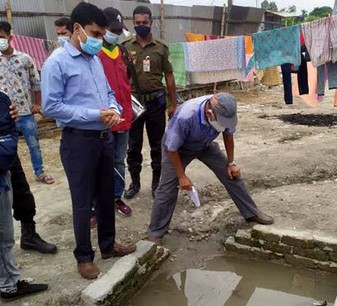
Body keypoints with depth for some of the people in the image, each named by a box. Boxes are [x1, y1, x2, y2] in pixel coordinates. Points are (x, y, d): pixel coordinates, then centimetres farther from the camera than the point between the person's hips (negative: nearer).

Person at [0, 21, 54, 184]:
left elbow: (35, 82, 6)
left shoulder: (24, 58, 0)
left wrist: (37, 103, 4)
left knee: (34, 144, 10)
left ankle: (39, 173, 25)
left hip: (25, 111, 0)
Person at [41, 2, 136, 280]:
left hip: (105, 138, 7)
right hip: (78, 142, -7)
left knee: (106, 195, 18)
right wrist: (95, 115, -20)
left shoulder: (95, 60, 9)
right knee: (83, 202, 5)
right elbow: (50, 107, -18)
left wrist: (114, 108, -6)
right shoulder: (57, 63, -13)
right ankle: (84, 256, 24)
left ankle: (108, 244, 36)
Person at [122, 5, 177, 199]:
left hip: (156, 101, 0)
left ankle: (157, 182, 22)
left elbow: (169, 77, 5)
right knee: (133, 145, 9)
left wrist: (173, 104, 3)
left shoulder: (161, 48, 2)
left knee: (157, 144, 8)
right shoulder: (125, 47, 2)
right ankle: (135, 182, 24)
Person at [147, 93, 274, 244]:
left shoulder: (225, 111, -27)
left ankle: (252, 213, 18)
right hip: (178, 148, -4)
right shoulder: (185, 117, -43)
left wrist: (231, 163, -1)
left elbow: (228, 134, -5)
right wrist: (181, 176, -21)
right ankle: (155, 233, 7)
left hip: (205, 145, 5)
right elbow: (172, 148, -29)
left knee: (231, 175, 2)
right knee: (167, 189, -7)